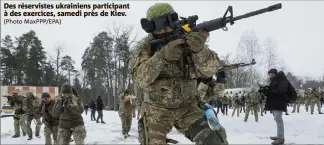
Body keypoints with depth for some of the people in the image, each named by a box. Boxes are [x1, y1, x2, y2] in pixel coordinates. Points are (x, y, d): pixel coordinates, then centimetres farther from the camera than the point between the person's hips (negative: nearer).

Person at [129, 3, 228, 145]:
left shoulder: (188, 39, -9)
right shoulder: (144, 47, -9)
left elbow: (209, 69, -20)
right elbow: (140, 77, -25)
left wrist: (199, 49, -42)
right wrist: (162, 56, -40)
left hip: (187, 108, 1)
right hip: (157, 111, 0)